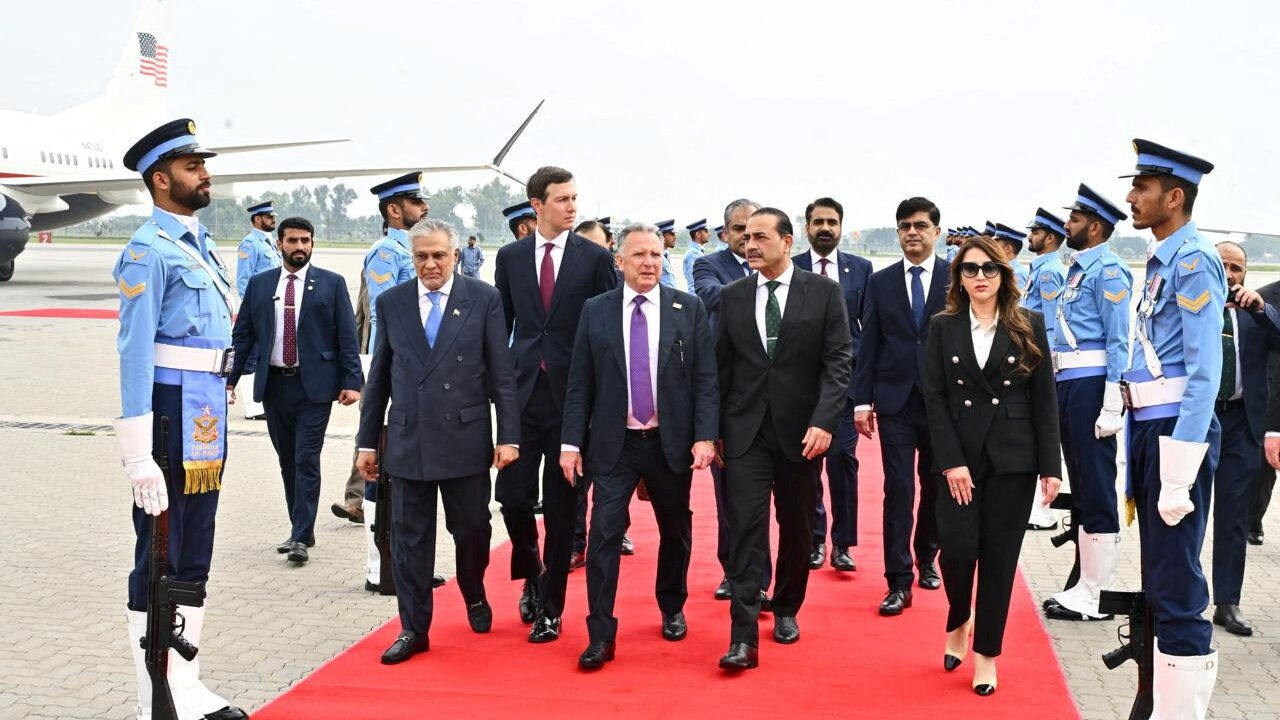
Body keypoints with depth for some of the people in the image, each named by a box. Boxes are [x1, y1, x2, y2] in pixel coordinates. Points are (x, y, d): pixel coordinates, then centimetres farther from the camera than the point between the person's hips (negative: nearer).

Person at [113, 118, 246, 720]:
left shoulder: (200, 245, 14)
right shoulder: (149, 250, -12)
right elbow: (134, 353, -18)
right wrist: (138, 454, -22)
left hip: (208, 420, 9)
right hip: (174, 415, -9)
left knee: (194, 558, 15)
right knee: (159, 561, 0)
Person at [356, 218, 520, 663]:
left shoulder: (483, 299, 0)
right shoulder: (391, 303, 6)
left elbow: (502, 373, -1)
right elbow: (378, 377, 10)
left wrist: (508, 436, -7)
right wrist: (368, 441, 9)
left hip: (466, 439, -1)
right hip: (407, 440, 2)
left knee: (472, 528, 9)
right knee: (410, 538, 4)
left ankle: (474, 595, 38)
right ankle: (413, 630, 14)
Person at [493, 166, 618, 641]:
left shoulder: (595, 258, 0)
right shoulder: (511, 257, 7)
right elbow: (501, 324, 12)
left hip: (574, 394, -2)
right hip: (522, 391, 2)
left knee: (562, 506, 4)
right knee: (512, 496, -1)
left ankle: (550, 607, 16)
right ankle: (531, 575, 29)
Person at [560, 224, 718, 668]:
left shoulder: (688, 309, 0)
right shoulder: (596, 311, 1)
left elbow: (705, 378, -1)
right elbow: (579, 384, 2)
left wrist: (705, 436, -10)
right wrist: (571, 442, -3)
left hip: (671, 442, 1)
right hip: (614, 444, -1)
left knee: (675, 532, 14)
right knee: (604, 535, -7)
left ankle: (672, 610, 36)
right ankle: (601, 635, 0)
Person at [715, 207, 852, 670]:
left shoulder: (824, 293, -1)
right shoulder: (732, 297, 6)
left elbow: (839, 362, -5)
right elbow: (721, 367, 8)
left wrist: (824, 421, -16)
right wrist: (714, 429, 3)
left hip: (802, 430, 0)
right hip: (745, 431, 1)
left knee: (797, 528, 12)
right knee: (744, 528, -7)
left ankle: (786, 610, 33)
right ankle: (744, 638, -7)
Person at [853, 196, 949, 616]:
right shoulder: (881, 282, 6)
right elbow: (869, 345, 5)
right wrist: (862, 401, 0)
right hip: (895, 401, 0)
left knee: (935, 486, 13)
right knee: (898, 490, -3)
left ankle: (926, 559, 34)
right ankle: (899, 582, 0)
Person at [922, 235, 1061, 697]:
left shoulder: (1029, 326, 4)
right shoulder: (943, 327, 4)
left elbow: (1044, 399, 2)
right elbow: (934, 397, -1)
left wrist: (1050, 466, -4)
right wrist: (951, 461, -11)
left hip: (1012, 459, 0)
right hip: (960, 457, 0)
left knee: (999, 556, 3)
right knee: (956, 549, -8)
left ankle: (986, 653, 16)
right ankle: (958, 622, 23)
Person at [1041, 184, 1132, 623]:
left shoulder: (1107, 271, -11)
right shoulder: (1078, 268, 17)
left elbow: (1118, 343, -16)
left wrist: (1110, 408, -21)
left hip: (1089, 386, -10)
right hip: (1068, 385, 10)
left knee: (1096, 492, -4)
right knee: (1081, 488, 15)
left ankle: (1096, 595, 1)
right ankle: (1089, 582, 24)